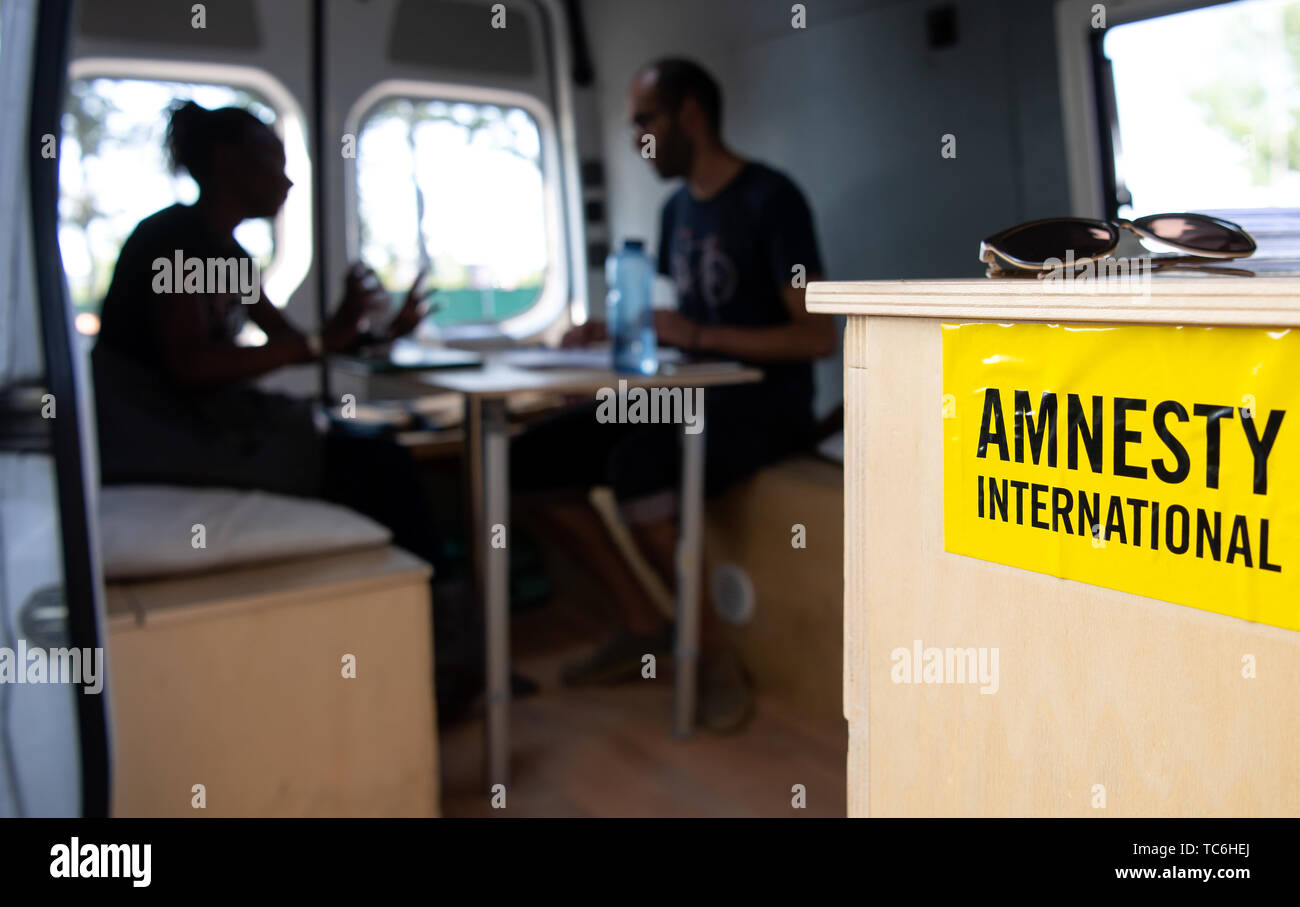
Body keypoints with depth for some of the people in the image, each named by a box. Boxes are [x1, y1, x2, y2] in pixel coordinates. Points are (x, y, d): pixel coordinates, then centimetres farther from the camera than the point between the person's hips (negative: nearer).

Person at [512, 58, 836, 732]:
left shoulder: (769, 198, -9)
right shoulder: (677, 208, 15)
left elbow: (817, 335, -16)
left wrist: (697, 335, -21)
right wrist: (611, 330, 5)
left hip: (766, 408, -8)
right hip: (691, 399, 8)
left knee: (635, 464, -35)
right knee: (535, 457, -5)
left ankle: (716, 657, -17)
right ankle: (645, 626, 1)